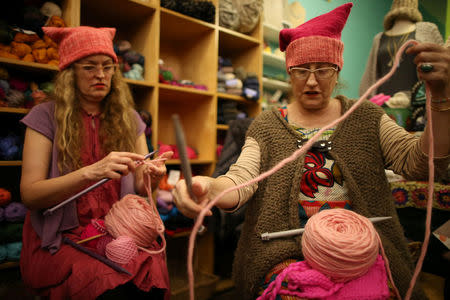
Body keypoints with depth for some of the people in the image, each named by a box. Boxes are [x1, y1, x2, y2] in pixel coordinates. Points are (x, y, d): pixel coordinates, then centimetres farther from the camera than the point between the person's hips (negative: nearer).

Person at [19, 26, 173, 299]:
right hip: (61, 237, -2)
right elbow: (29, 194, -11)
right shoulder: (46, 117, -1)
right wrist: (90, 173, -26)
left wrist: (150, 179, -18)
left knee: (153, 276, -26)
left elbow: (140, 187, 6)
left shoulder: (128, 119, 9)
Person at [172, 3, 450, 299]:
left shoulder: (366, 117, 10)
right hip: (285, 252, -1)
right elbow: (241, 181, -7)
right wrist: (209, 187, -31)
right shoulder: (266, 126, 6)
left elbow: (418, 163, -2)